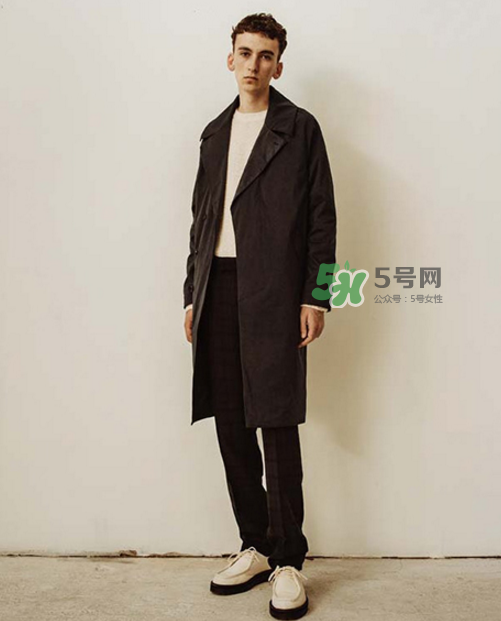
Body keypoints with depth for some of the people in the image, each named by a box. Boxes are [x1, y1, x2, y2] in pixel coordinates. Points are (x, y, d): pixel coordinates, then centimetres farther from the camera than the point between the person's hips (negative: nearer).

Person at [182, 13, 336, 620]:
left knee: (277, 424, -5)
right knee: (230, 424, 7)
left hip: (273, 293, -5)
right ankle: (255, 546, 20)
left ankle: (287, 560, 8)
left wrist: (315, 297, -9)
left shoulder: (300, 127, 5)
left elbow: (321, 216, -1)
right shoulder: (215, 132, 20)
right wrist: (193, 294, 13)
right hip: (219, 289, 5)